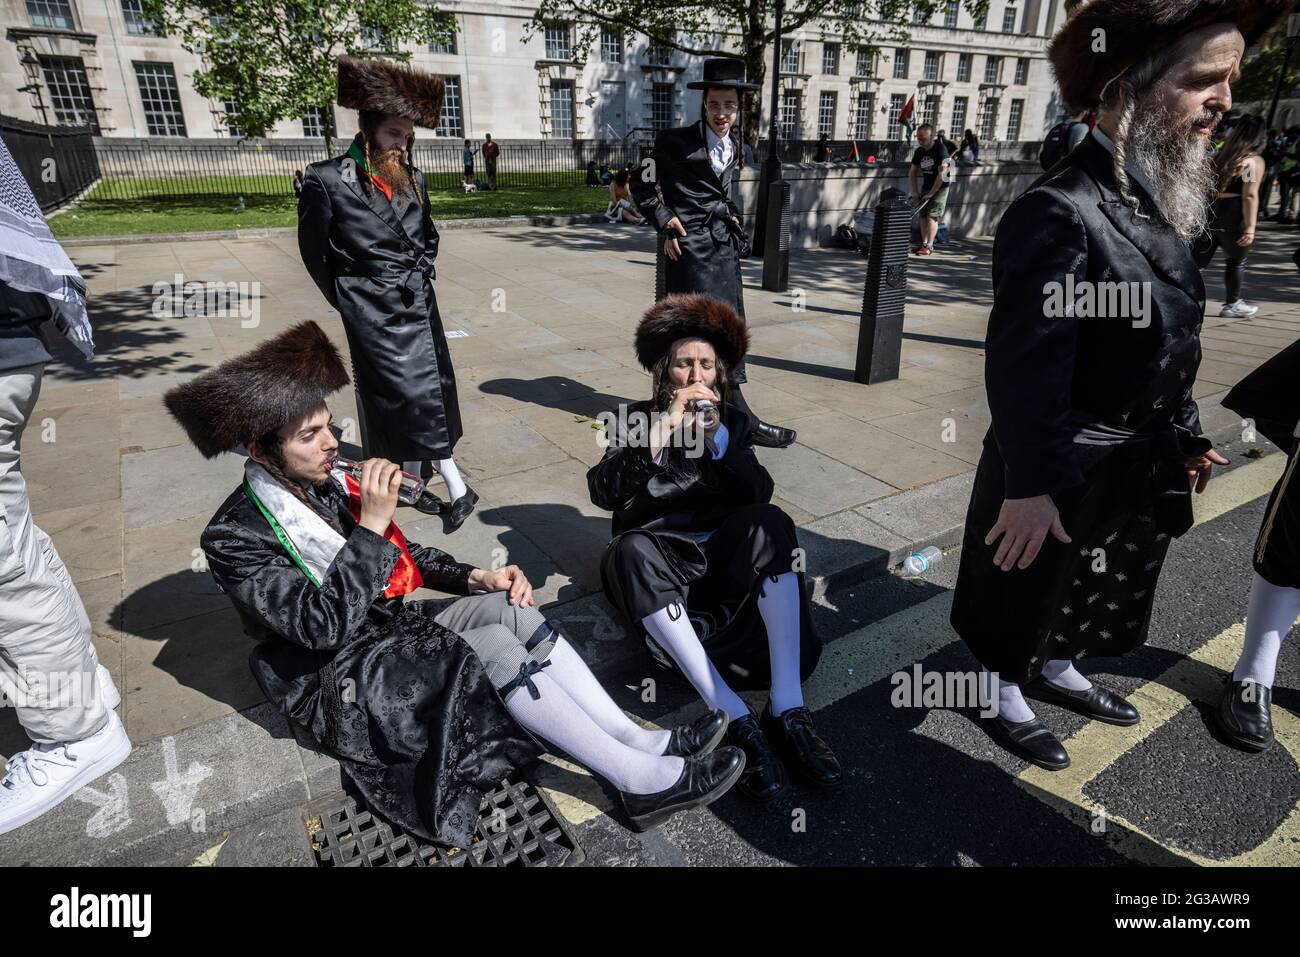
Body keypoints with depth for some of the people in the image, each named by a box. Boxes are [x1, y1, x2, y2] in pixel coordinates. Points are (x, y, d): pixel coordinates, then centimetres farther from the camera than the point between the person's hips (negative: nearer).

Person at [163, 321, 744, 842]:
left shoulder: (327, 482, 2)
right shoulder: (235, 538, -16)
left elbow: (402, 557, 11)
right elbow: (323, 626, -26)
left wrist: (478, 578, -3)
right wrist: (371, 524, -29)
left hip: (391, 627, 6)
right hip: (337, 682, -6)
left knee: (509, 610, -20)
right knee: (490, 647, -28)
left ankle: (643, 742, -23)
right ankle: (643, 781, -26)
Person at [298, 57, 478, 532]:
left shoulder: (412, 179, 8)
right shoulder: (329, 180, -8)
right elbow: (314, 251, 0)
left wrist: (420, 276, 16)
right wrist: (349, 304, 6)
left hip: (419, 307, 6)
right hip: (374, 315, -5)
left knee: (424, 395, 7)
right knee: (416, 396, -8)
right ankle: (457, 487, -1)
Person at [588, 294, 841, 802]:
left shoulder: (733, 419, 12)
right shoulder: (636, 419, 8)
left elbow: (759, 494, -5)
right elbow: (603, 493, -10)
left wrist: (717, 435, -19)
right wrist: (662, 432, -21)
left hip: (724, 554, 1)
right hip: (660, 554, -1)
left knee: (770, 524, -30)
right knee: (632, 551, -36)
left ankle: (787, 706, -36)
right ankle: (736, 718, -40)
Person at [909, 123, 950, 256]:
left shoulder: (940, 149, -19)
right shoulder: (919, 151, 1)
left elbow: (942, 173, -23)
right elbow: (912, 172, 9)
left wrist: (931, 193, -21)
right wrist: (915, 192, 1)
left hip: (940, 188, -6)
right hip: (926, 187, 6)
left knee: (932, 216, -12)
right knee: (923, 215, 2)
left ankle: (929, 246, -13)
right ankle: (924, 244, 8)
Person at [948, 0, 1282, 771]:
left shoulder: (1159, 203, 6)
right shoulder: (1059, 213, -25)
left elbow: (1172, 345, 14)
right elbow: (1025, 368, -27)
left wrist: (1184, 435, 16)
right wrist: (1028, 486, -24)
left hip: (1135, 463, 9)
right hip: (1063, 469, -9)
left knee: (1096, 588, 26)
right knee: (1028, 589, 13)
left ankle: (1057, 671, 50)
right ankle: (1005, 695, 37)